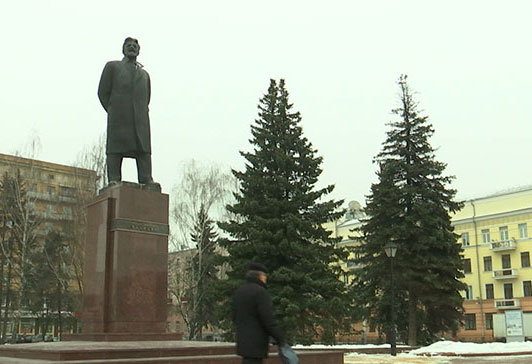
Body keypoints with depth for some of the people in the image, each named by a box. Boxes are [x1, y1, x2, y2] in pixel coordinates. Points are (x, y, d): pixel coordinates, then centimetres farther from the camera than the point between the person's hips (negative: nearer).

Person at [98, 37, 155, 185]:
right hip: (119, 117, -2)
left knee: (143, 148, -11)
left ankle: (146, 180, -18)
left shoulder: (144, 74, 29)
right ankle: (114, 179, -13)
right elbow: (103, 92, 11)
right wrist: (113, 113, 4)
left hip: (140, 117, 3)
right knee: (115, 147, -10)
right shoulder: (112, 66, 19)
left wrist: (142, 115, 12)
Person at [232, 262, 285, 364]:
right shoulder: (260, 291, -14)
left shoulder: (239, 291, 11)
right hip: (256, 343, -9)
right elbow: (268, 319, -19)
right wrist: (280, 339, -12)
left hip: (242, 340, 9)